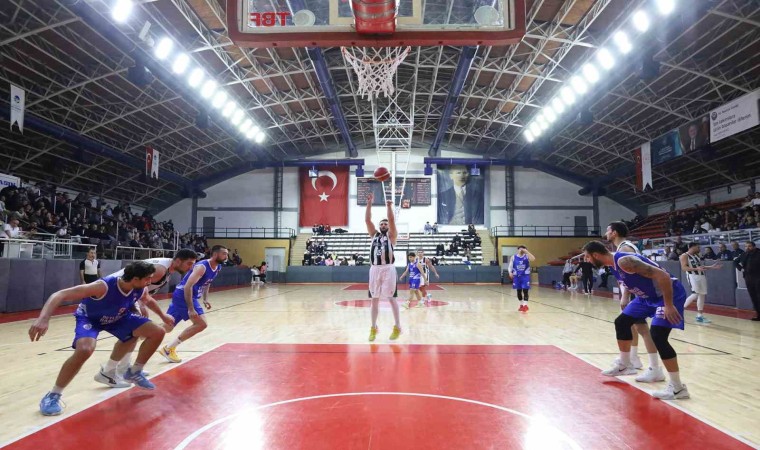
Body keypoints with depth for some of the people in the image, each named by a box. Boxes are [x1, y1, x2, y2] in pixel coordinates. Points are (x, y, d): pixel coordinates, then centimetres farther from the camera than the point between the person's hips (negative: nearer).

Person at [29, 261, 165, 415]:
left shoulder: (140, 290, -21)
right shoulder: (104, 286, -40)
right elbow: (60, 294, -42)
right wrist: (43, 319, -57)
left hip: (118, 317, 6)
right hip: (90, 318, -6)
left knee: (158, 333, -5)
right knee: (85, 350, -38)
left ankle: (135, 372, 17)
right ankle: (53, 395, -14)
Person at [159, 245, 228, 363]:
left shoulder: (218, 268, 5)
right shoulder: (202, 267, -23)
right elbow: (188, 286, -28)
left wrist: (205, 299, 13)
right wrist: (190, 309, -30)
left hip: (192, 297, 9)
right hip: (183, 295, -9)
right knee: (202, 324, -13)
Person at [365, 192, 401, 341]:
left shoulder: (391, 235, 7)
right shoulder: (374, 234, 16)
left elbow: (392, 220, -8)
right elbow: (367, 220, 6)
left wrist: (389, 206, -18)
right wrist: (369, 204, -2)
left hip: (388, 269, -3)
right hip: (374, 269, 4)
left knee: (391, 298, 1)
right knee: (374, 299, 7)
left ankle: (397, 327, 11)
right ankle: (374, 328, 16)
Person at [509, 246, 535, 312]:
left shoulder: (527, 256, -2)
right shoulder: (513, 257, 2)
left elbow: (533, 259, -22)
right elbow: (510, 266, 4)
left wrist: (527, 252, -24)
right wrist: (510, 272, -14)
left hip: (525, 276, -2)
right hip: (517, 276, 2)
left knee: (525, 290, -9)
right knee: (519, 291, 10)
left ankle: (525, 305, -8)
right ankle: (521, 305, 25)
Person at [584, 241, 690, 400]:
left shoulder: (624, 261, -29)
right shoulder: (614, 264, 1)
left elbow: (662, 276, -31)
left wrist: (669, 305, -28)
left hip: (669, 293, -10)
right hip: (649, 295, 10)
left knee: (658, 336, -20)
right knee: (621, 322, 12)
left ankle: (678, 388, -7)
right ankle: (624, 365, 28)